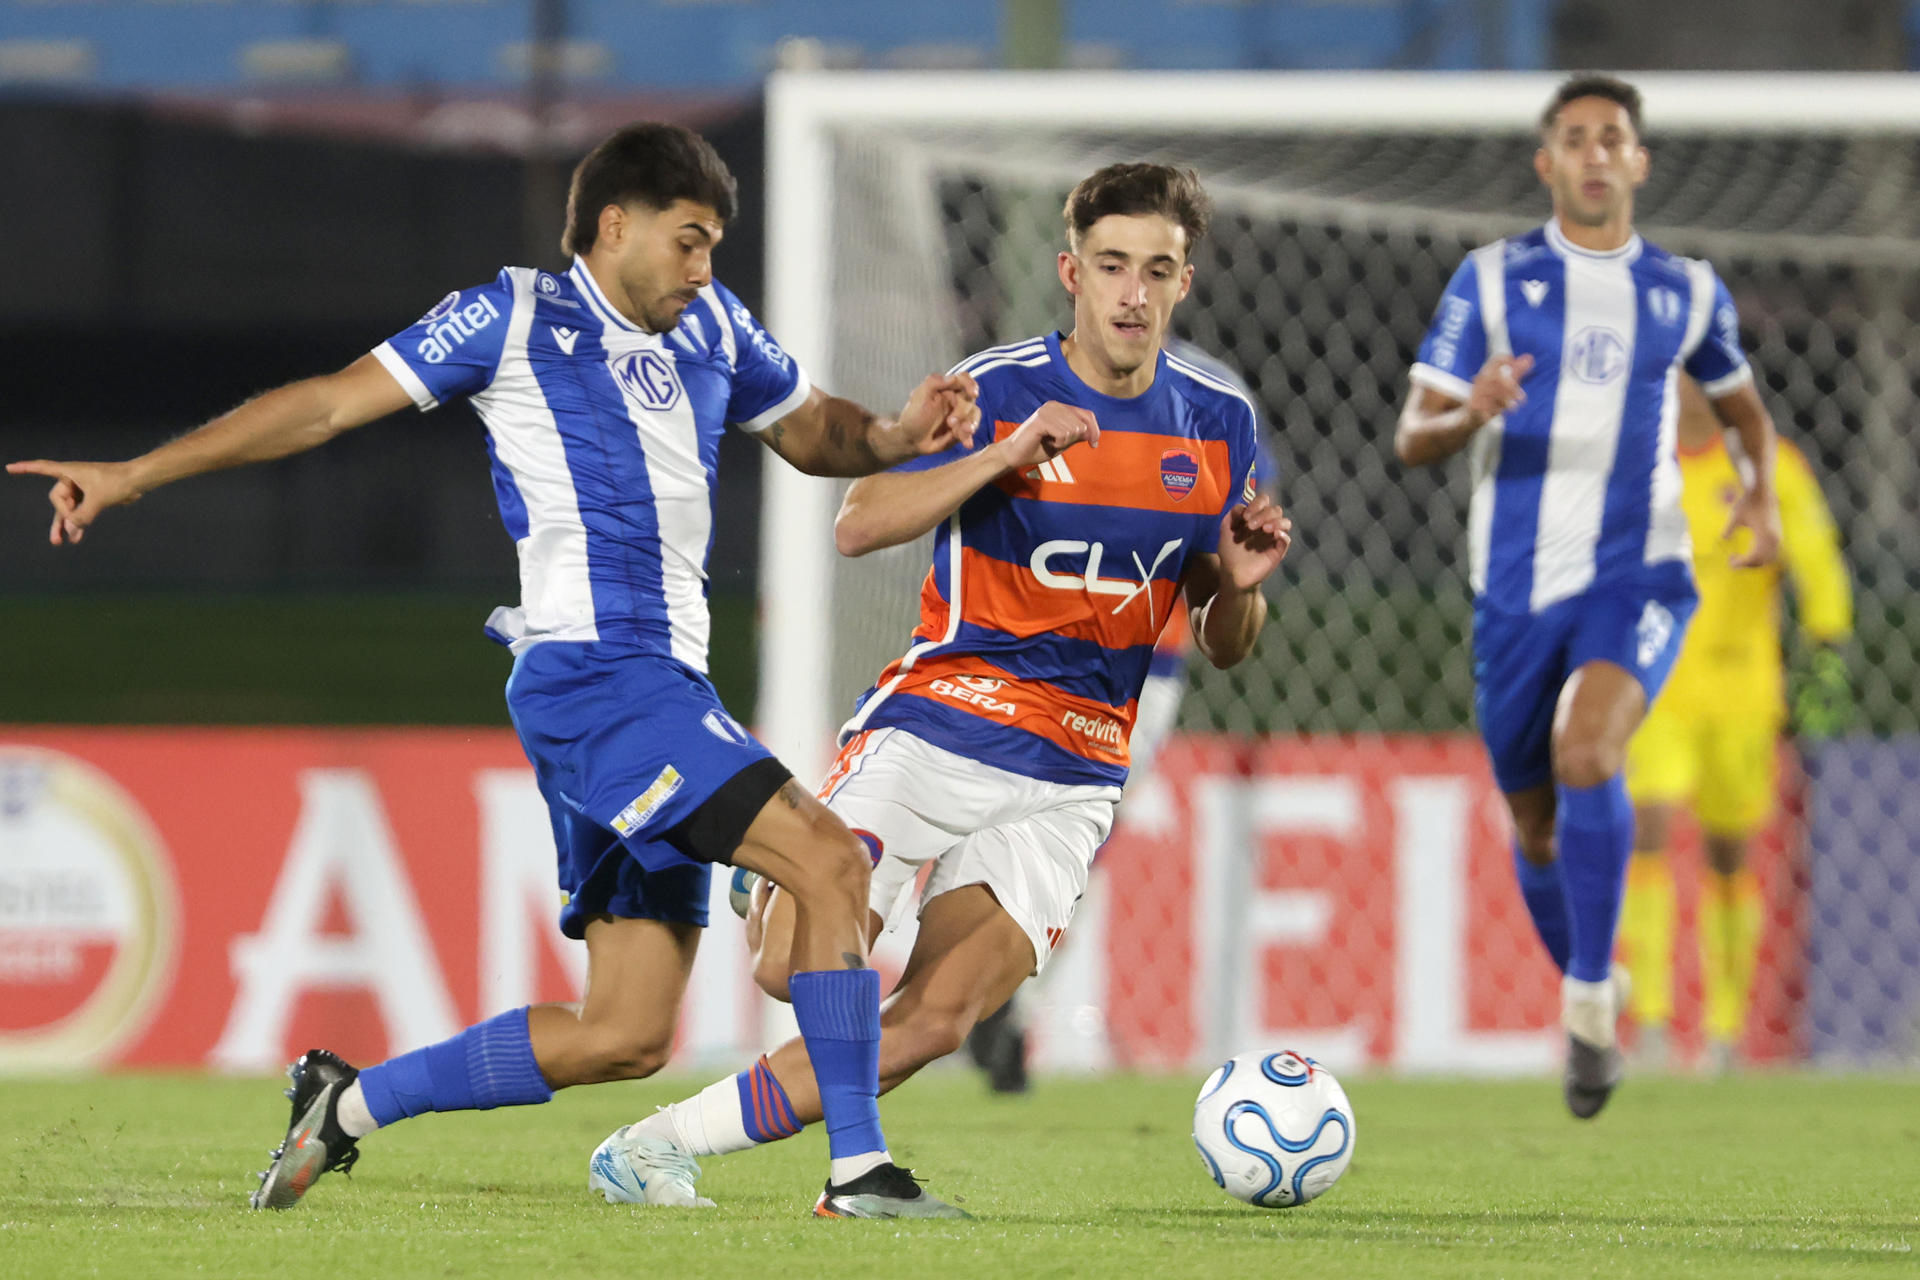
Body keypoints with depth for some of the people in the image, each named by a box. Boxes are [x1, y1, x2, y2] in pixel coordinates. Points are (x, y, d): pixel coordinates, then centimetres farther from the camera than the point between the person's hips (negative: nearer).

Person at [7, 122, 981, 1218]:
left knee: (625, 1039, 6)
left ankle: (351, 1101, 18)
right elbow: (331, 404, 1)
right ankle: (861, 1168, -18)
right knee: (830, 861, -21)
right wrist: (132, 476, -1)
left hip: (665, 691, 8)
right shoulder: (516, 317, 1)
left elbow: (811, 431, 34)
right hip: (587, 670, -8)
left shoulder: (712, 328, 19)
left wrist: (897, 436, 10)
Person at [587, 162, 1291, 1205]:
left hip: (1067, 779, 3)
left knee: (934, 1020, -17)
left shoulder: (1217, 425, 7)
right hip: (934, 722, -2)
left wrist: (1240, 585, -9)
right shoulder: (999, 390, -5)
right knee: (798, 970, -18)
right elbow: (858, 525, -13)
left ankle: (668, 1141, -5)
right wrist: (1006, 455, -23)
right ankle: (777, 877, 19)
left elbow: (1219, 644, 14)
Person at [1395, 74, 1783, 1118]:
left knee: (1584, 750, -29)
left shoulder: (1685, 291, 5)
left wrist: (1762, 493, 2)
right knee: (1536, 824, 10)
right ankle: (1586, 989, 37)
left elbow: (1743, 406, 23)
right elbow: (1412, 440, -2)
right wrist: (1470, 415, -26)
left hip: (1637, 575, -1)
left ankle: (1590, 1000, -20)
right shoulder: (1492, 280, 0)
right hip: (1517, 587, 1)